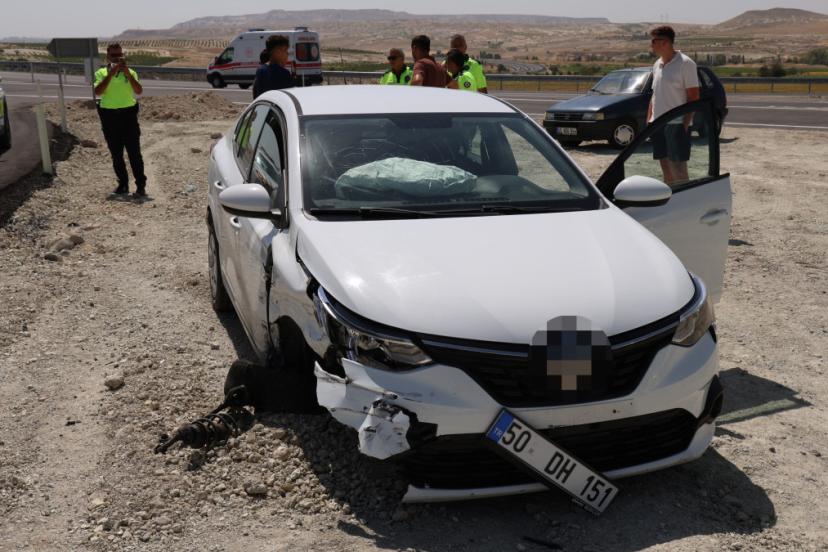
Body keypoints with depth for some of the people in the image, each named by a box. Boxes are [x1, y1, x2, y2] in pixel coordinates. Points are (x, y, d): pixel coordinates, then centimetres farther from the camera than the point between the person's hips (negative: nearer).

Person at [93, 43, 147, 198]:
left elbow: (139, 91, -11)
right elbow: (98, 92, -13)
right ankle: (123, 184, 17)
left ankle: (141, 185, 1)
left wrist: (127, 73, -19)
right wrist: (111, 74, -18)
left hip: (128, 114, -1)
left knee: (134, 152, -4)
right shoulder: (101, 73, 4)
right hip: (109, 116, 1)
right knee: (116, 153, 7)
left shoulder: (130, 72, 5)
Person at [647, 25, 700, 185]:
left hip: (677, 124, -7)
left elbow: (693, 97, -11)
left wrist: (685, 124, -17)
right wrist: (649, 119, 13)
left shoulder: (685, 63, -9)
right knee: (666, 169, 12)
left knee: (678, 170, -7)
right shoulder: (657, 65, 13)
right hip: (658, 124, 7)